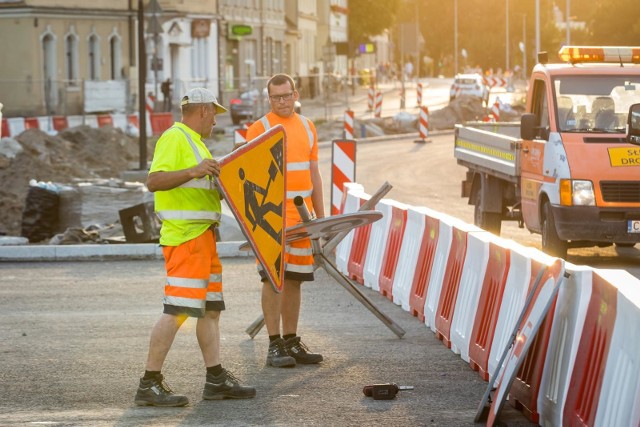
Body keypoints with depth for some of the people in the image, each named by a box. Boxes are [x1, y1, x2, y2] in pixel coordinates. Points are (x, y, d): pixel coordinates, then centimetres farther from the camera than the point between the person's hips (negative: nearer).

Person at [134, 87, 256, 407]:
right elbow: (154, 181, -25)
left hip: (202, 236, 11)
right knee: (176, 310, -13)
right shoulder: (174, 138, -11)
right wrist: (193, 172, -35)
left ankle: (216, 380, 17)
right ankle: (150, 385, -12)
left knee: (211, 307, 12)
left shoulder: (193, 141, 22)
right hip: (185, 236, -11)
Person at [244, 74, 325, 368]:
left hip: (302, 216, 5)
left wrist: (320, 216, 16)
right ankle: (275, 344, -4)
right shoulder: (259, 129, -3)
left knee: (295, 279, 8)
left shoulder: (307, 127, 14)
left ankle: (291, 343, 14)